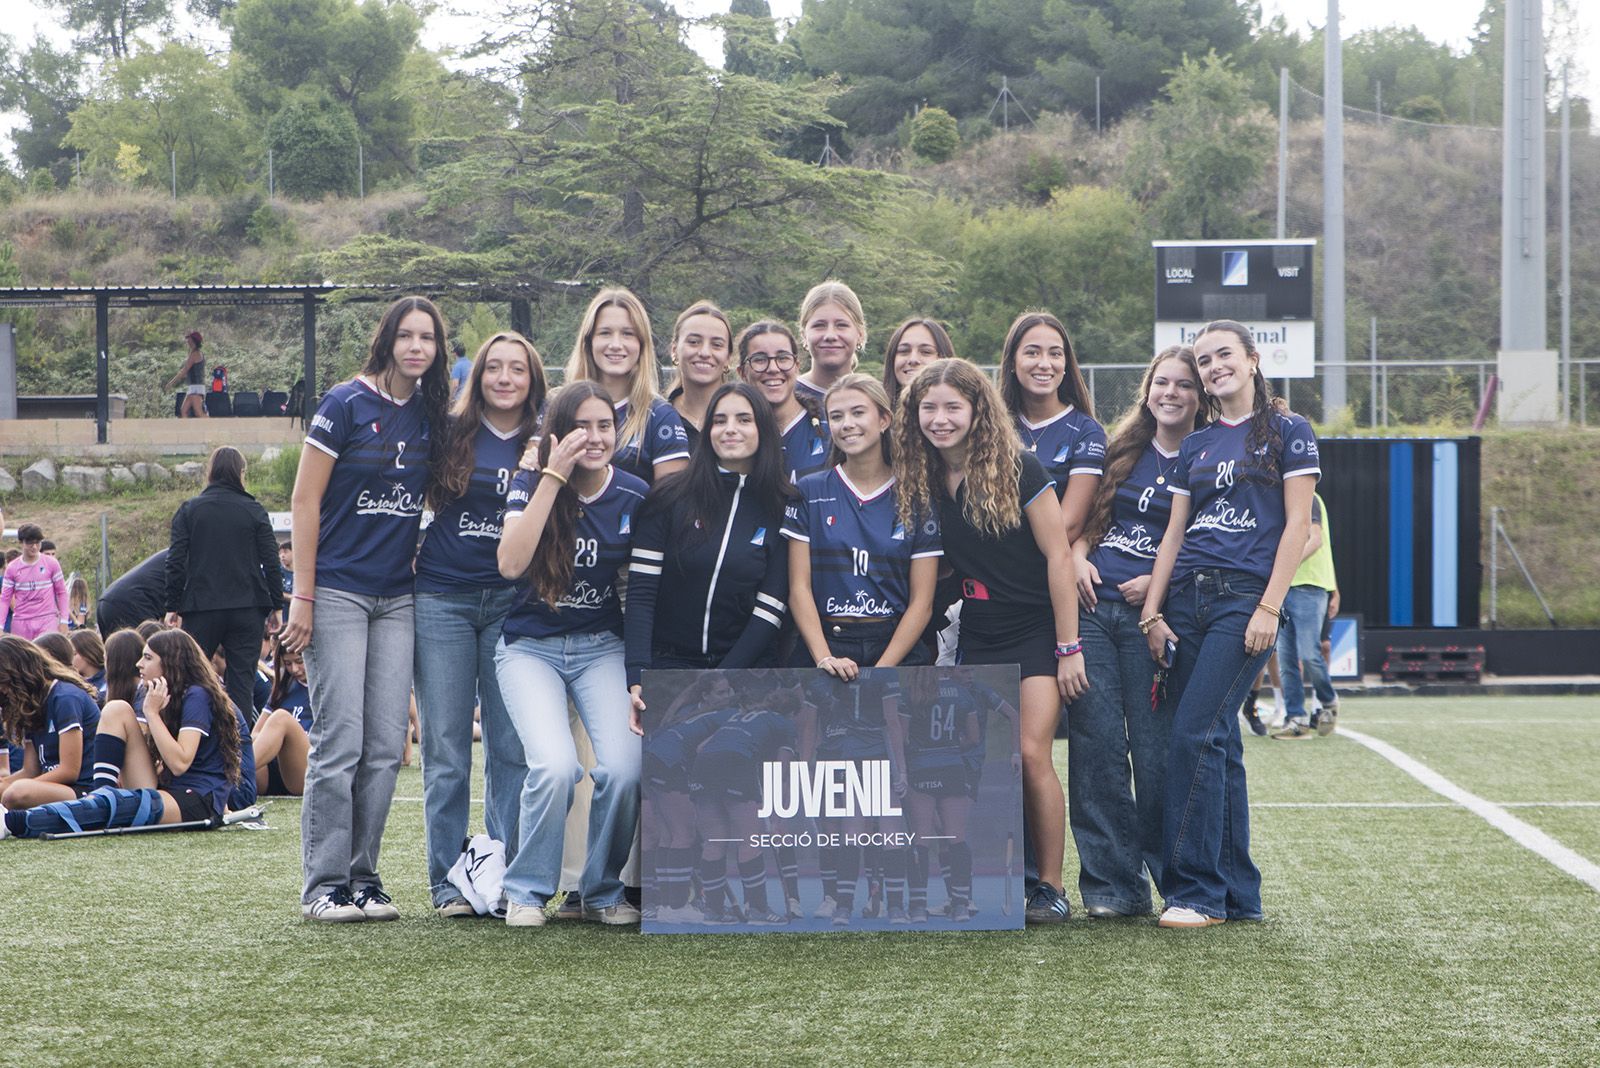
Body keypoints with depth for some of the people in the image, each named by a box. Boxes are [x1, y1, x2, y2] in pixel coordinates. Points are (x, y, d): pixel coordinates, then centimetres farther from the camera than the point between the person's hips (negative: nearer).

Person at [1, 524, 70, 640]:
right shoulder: (12, 568, 4)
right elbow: (5, 599, 6)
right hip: (21, 622, 2)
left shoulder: (51, 564, 1)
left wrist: (64, 621, 0)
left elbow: (61, 593, 6)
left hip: (47, 622, -2)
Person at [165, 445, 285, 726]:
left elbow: (175, 563, -1)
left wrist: (173, 607, 5)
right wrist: (277, 606, 7)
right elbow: (271, 563, 0)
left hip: (201, 608, 0)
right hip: (247, 607, 0)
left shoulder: (188, 510, 2)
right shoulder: (254, 511, 2)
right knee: (242, 681, 2)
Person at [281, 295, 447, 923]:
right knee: (340, 742, -8)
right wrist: (302, 596, -10)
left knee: (386, 747, 4)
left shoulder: (432, 415, 9)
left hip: (397, 599, 5)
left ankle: (363, 880, 11)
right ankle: (324, 887, -2)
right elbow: (305, 501, -6)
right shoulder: (348, 405, -7)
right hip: (338, 592, -5)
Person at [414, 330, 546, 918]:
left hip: (511, 603, 1)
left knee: (511, 748, -1)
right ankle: (448, 883, 7)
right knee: (446, 748, 1)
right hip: (443, 598, -1)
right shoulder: (450, 434, 2)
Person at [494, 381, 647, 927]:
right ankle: (527, 891, -3)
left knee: (625, 767, -22)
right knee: (555, 765, -26)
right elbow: (511, 563, -23)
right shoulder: (531, 485, -6)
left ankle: (603, 892, 2)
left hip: (602, 647, 2)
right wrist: (554, 476, -23)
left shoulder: (634, 495, -2)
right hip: (531, 646, -2)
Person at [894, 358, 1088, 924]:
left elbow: (1058, 555, -11)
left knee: (1031, 753, -14)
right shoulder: (920, 481, 1)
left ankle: (1050, 888, -6)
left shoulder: (1016, 468, -13)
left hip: (1036, 629, -5)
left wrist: (1068, 647, -13)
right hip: (978, 637, 5)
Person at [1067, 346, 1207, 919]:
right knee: (1095, 738, -3)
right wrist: (1079, 557, 3)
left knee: (1155, 747, -6)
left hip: (1151, 614, -4)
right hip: (1093, 606, 4)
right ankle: (1113, 883, 1)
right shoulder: (1123, 451, 16)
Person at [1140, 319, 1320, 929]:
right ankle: (1237, 894, 8)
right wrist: (1152, 611, 7)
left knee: (1195, 736, -16)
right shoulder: (1195, 446, 18)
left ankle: (1195, 890, -13)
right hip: (1187, 599, 6)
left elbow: (1298, 524, -4)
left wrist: (1269, 606, -12)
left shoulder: (1286, 431, 2)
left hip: (1245, 598, -6)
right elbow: (1174, 533, 17)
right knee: (1219, 744, 4)